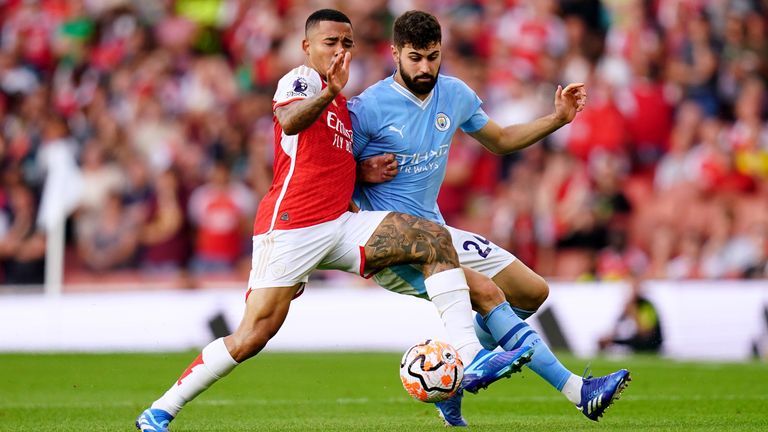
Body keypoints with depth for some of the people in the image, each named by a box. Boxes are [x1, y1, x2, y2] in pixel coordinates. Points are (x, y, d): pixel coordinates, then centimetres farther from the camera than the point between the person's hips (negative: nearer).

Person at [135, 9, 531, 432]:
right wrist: (330, 92, -46)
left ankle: (470, 358, -18)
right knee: (253, 336, -12)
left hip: (339, 224, 8)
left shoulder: (342, 106, 22)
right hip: (290, 225, -8)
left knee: (435, 238, -8)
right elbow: (289, 120, -28)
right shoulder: (301, 78, -3)